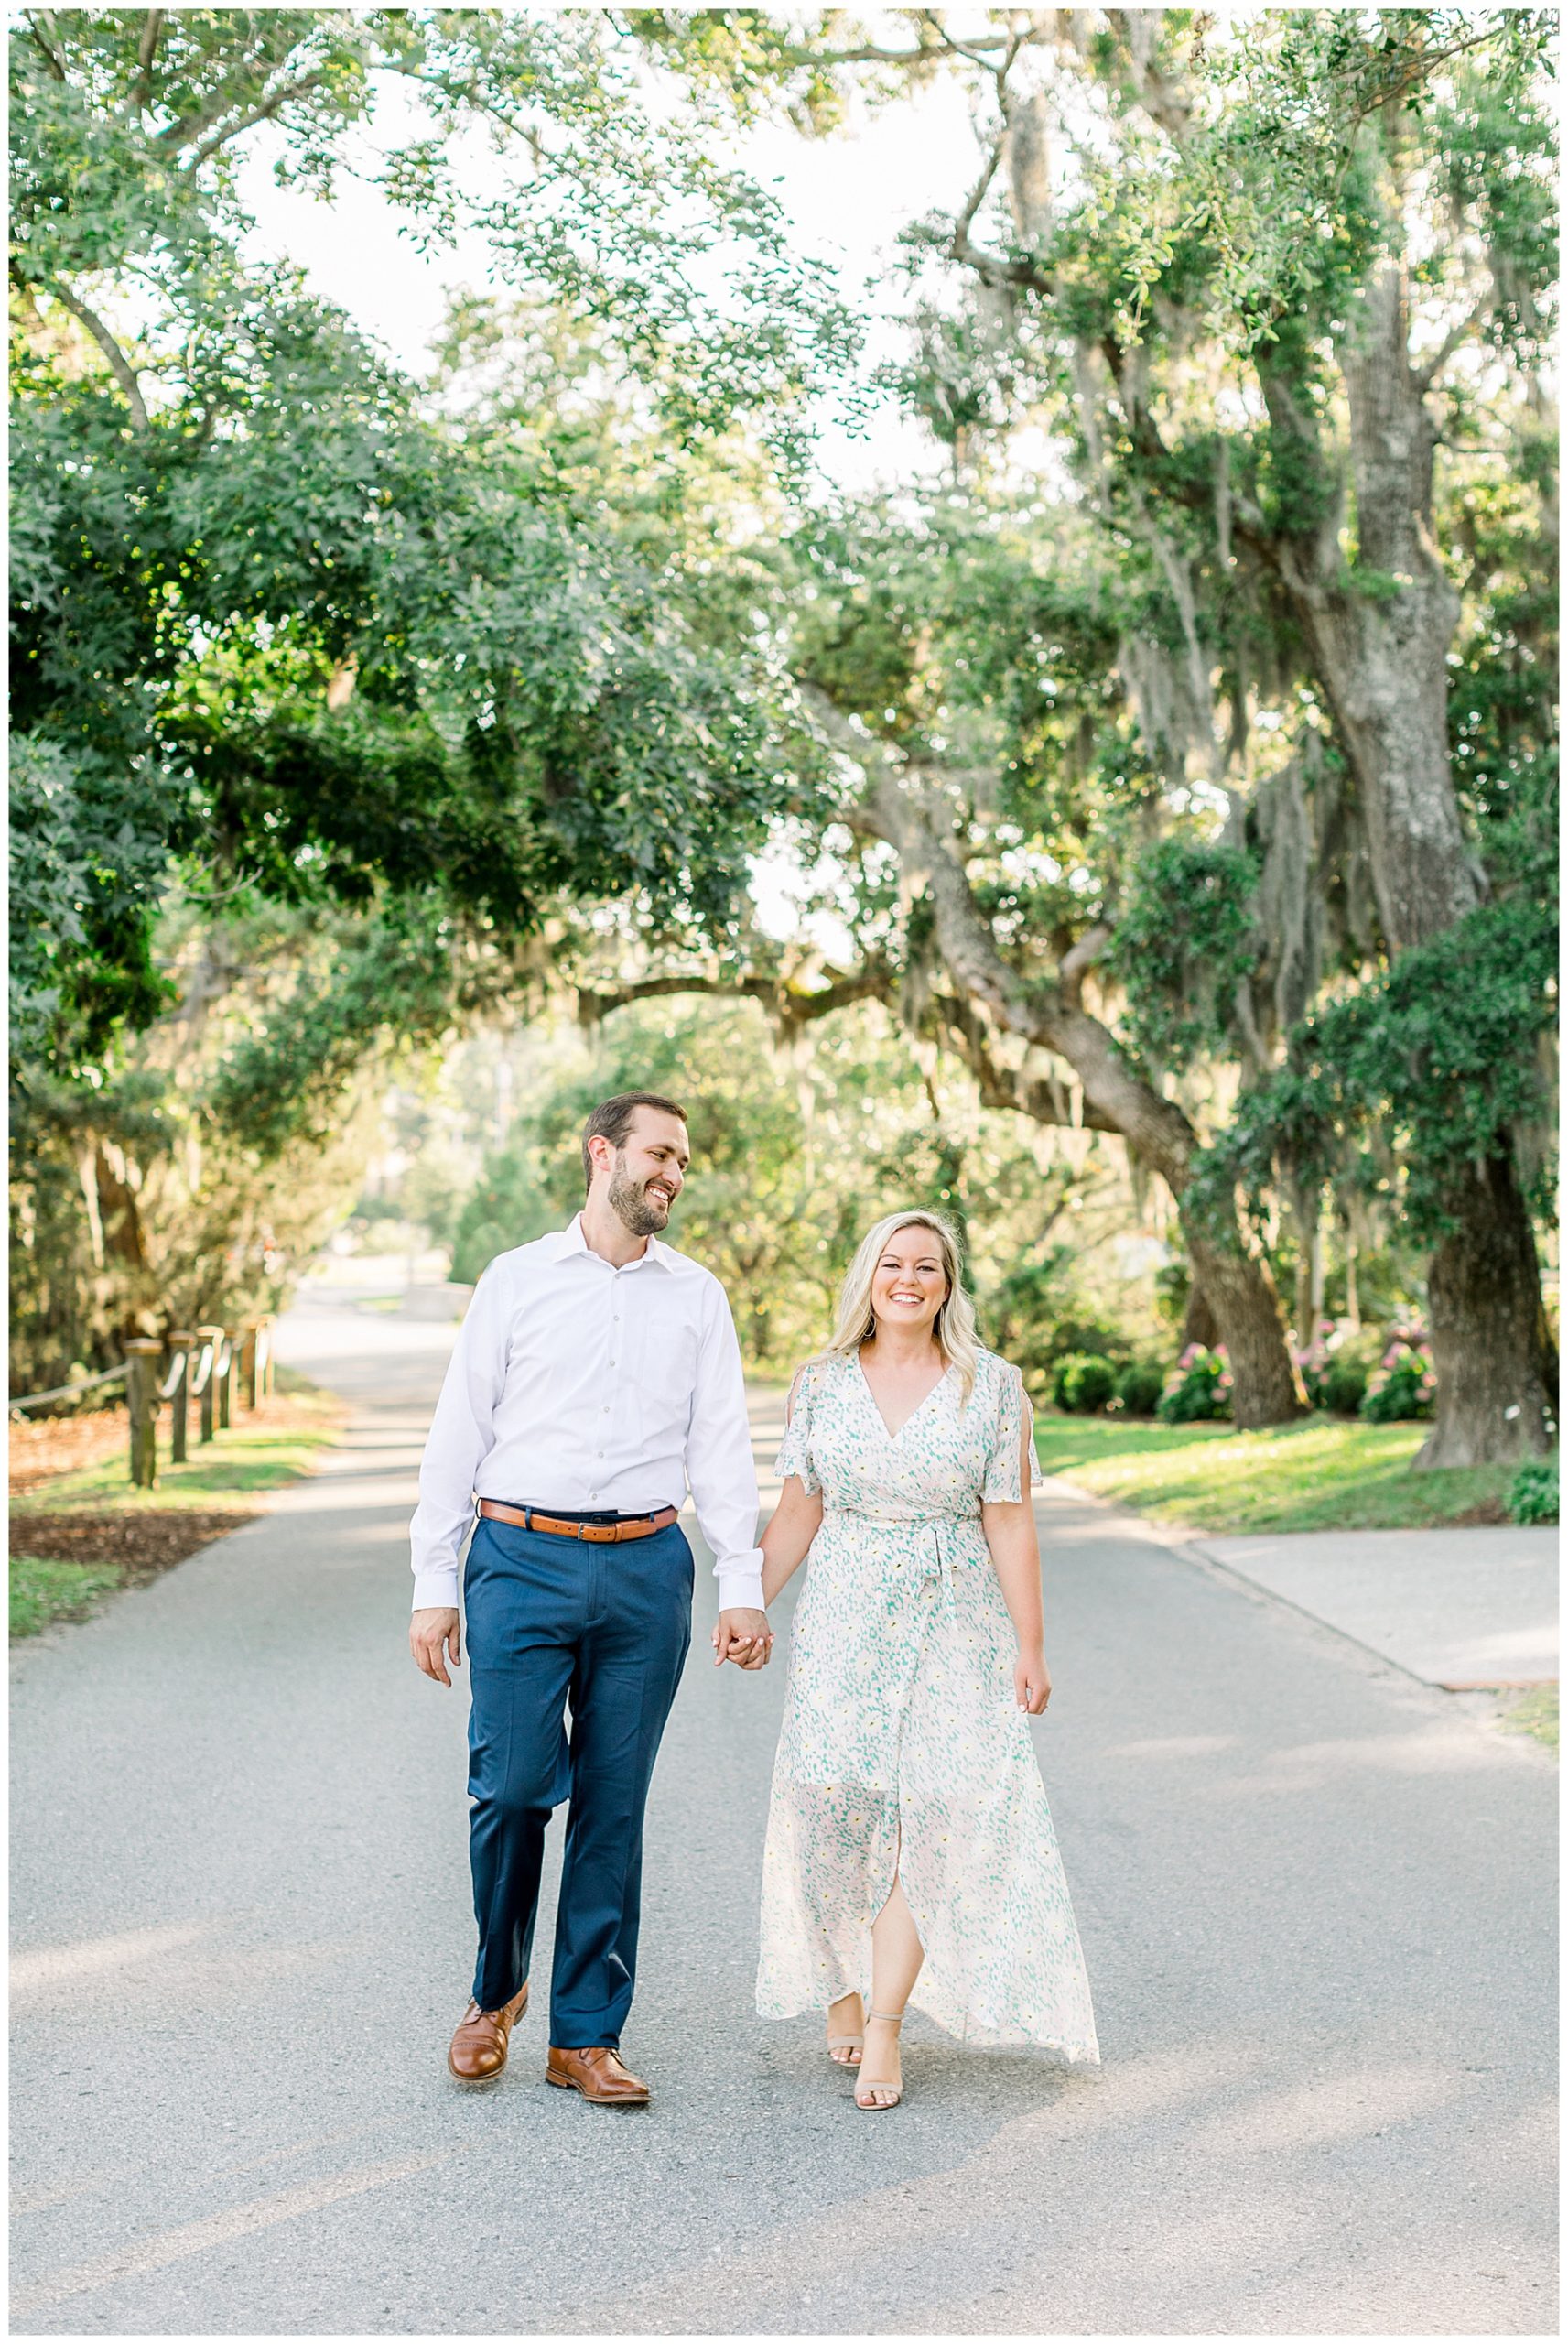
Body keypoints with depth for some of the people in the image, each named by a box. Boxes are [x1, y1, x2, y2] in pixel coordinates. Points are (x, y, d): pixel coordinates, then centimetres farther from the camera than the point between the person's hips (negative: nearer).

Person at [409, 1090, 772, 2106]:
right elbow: (459, 1433, 6)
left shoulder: (698, 1297, 10)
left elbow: (722, 1444, 8)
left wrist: (745, 1585, 0)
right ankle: (496, 1992, 19)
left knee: (614, 1806, 4)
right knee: (512, 1786, -7)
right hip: (524, 1561, -1)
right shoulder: (517, 1280, 6)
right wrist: (435, 1585, 1)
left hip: (645, 1567, 2)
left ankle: (588, 2034, 14)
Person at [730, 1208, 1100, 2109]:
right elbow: (798, 1513, 8)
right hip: (843, 1619, 2)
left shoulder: (992, 1385, 0)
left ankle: (885, 2020, -3)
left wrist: (1030, 1647, -3)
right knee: (835, 1805, 0)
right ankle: (840, 1989, 20)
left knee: (931, 1811, -8)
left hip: (952, 1622, -1)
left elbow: (1010, 1520, -1)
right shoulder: (823, 1382, 5)